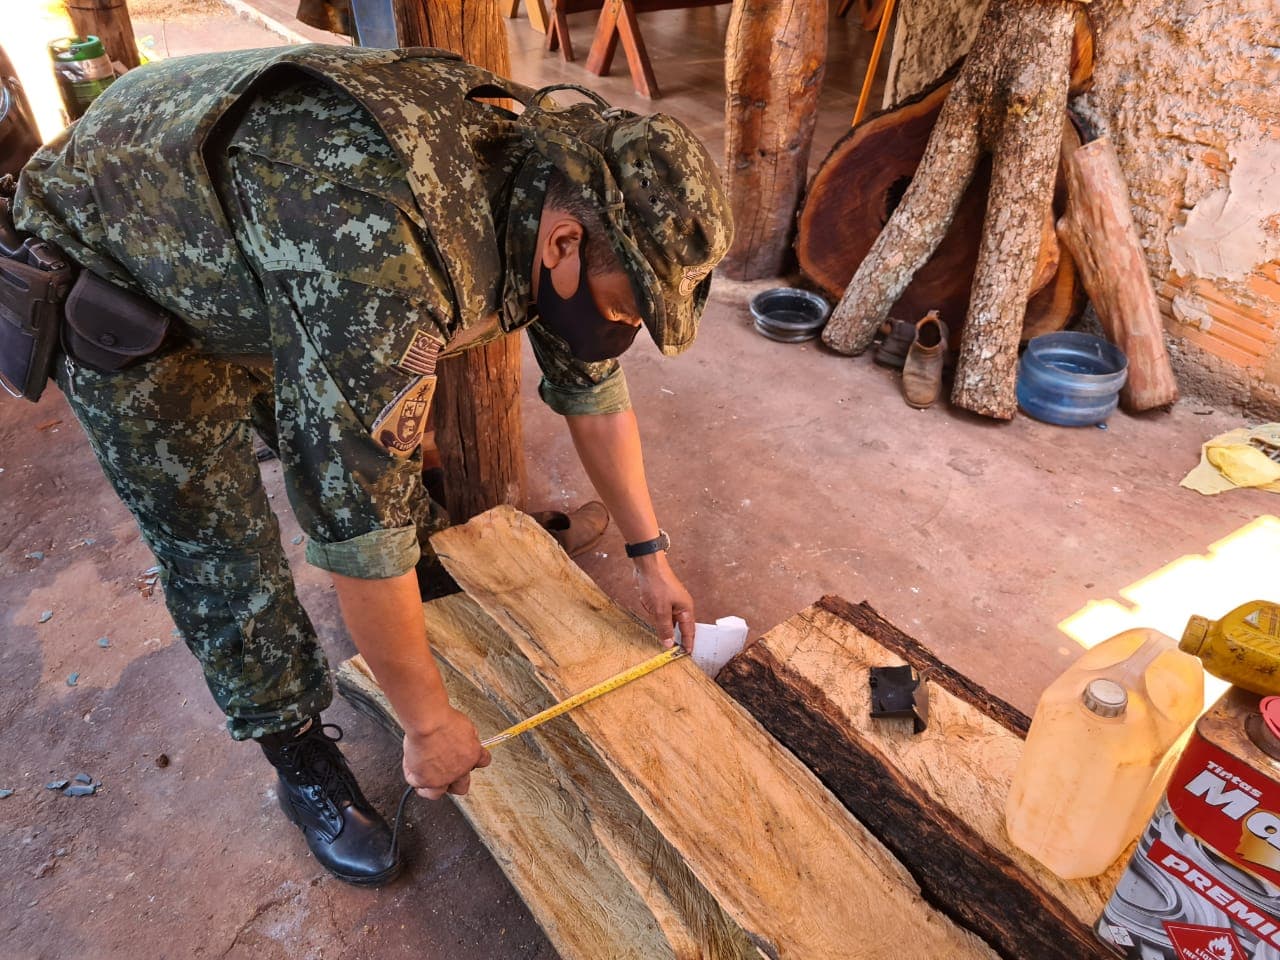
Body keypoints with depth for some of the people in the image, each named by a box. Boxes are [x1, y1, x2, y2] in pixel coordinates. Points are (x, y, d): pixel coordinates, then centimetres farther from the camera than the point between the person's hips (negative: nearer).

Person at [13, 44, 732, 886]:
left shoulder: (557, 182, -17)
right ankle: (302, 759, 19)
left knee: (383, 454, 12)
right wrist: (429, 723, -23)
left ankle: (429, 617, 39)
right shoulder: (383, 259, -44)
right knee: (222, 551, -4)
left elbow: (591, 385, -4)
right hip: (123, 280, -6)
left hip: (270, 276, 7)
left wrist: (652, 557, 1)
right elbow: (357, 522, -37)